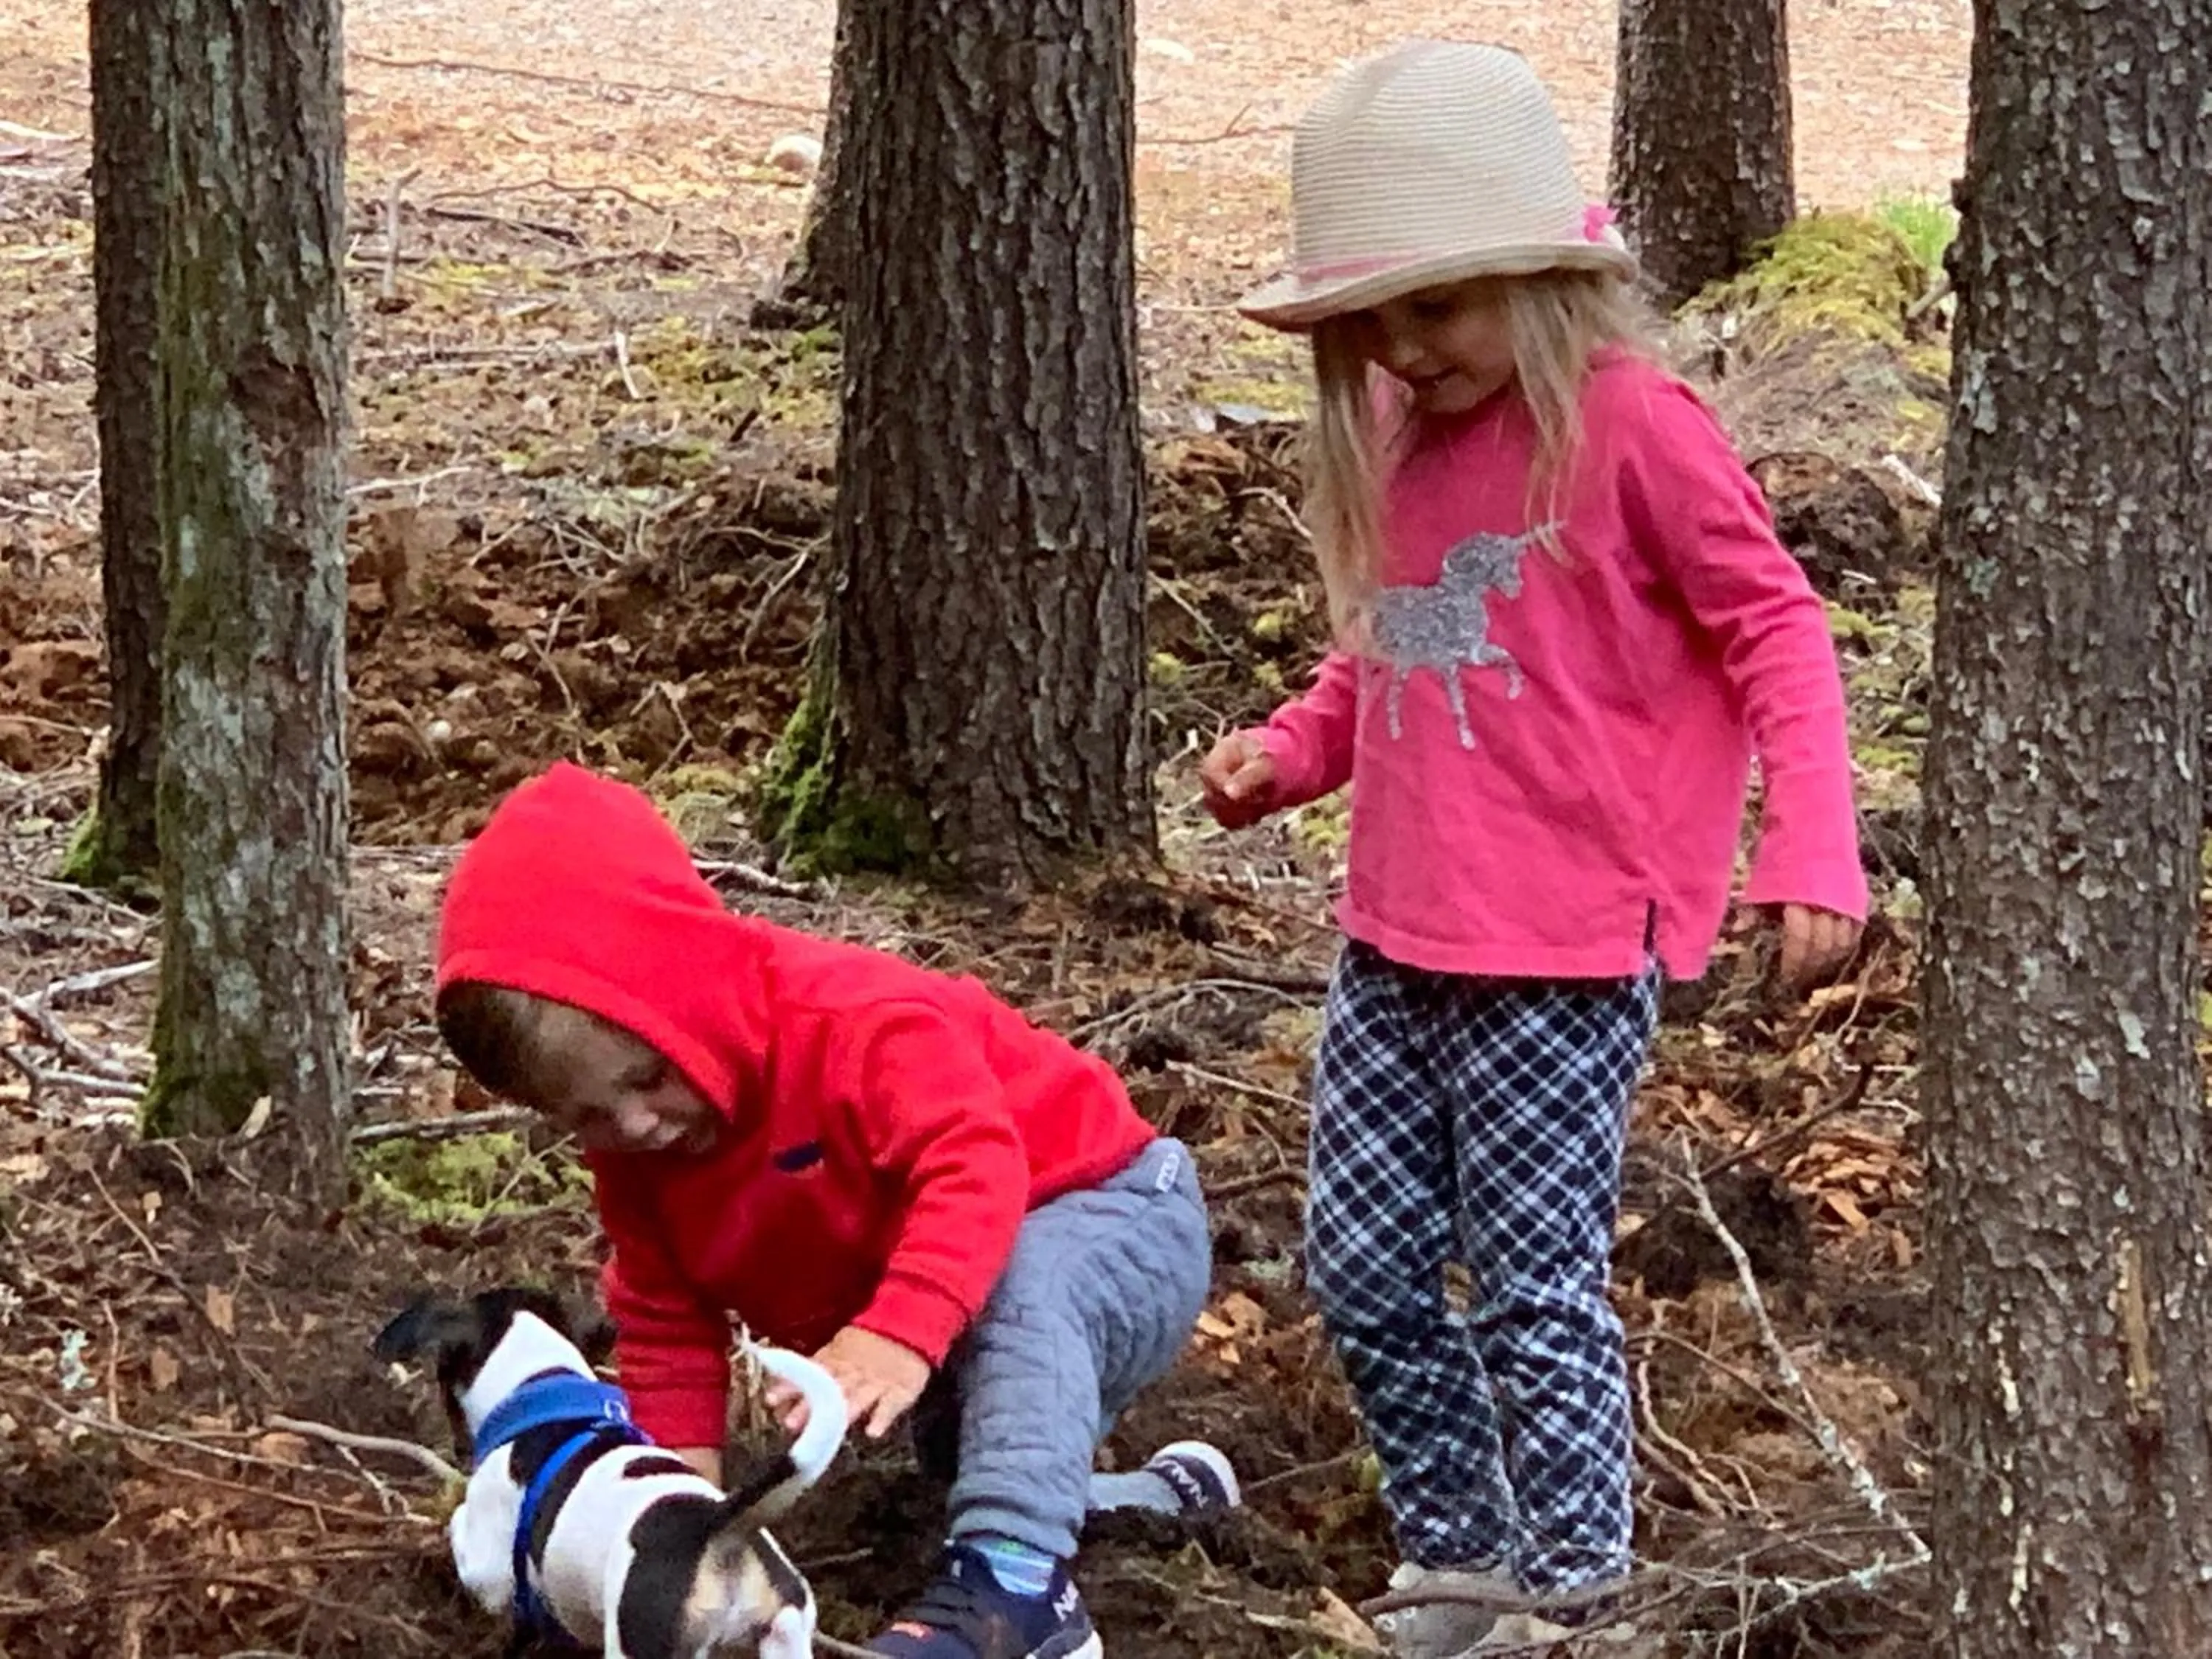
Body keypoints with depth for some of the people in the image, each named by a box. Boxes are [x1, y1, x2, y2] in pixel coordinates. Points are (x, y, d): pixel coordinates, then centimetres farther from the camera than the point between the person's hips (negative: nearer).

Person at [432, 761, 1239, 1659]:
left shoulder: (850, 1023, -33)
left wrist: (901, 1335, -59)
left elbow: (975, 1166, -46)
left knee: (1021, 1289, -42)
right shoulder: (638, 1155, -7)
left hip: (1117, 1219, -9)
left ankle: (1014, 1586, -53)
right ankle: (1169, 1494, 44)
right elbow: (666, 1321, 1)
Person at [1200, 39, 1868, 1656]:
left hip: (1569, 947, -7)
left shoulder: (1633, 425, -12)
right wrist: (1290, 752, 4)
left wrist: (1811, 853, -18)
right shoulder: (1398, 443, 10)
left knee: (1534, 1282, -1)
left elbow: (1775, 631, -10)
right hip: (1398, 936, 7)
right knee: (1364, 1268, 11)